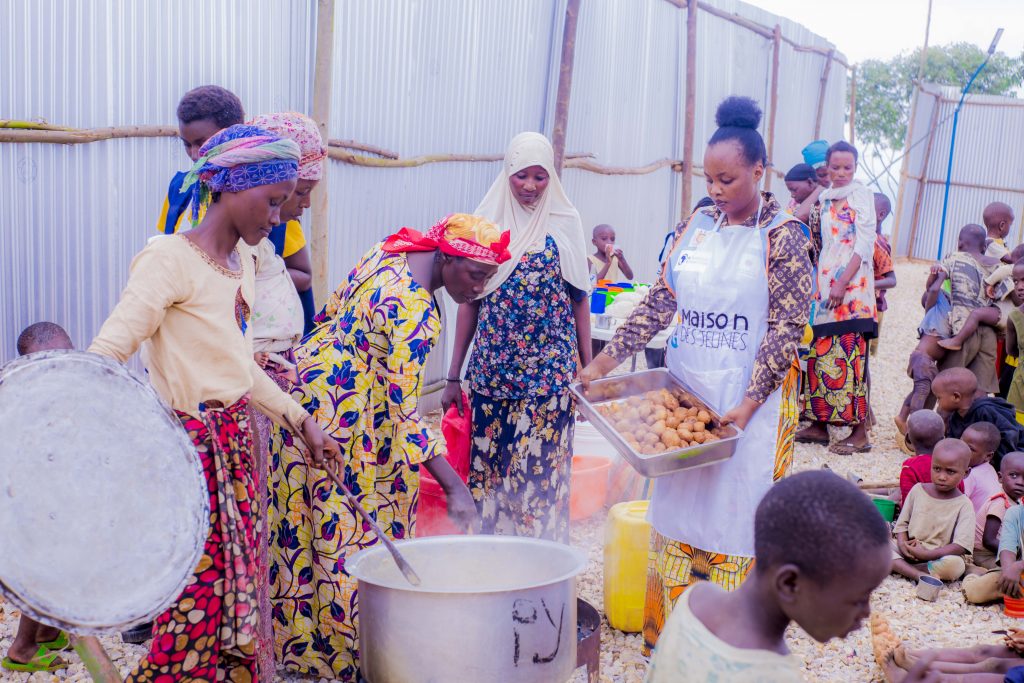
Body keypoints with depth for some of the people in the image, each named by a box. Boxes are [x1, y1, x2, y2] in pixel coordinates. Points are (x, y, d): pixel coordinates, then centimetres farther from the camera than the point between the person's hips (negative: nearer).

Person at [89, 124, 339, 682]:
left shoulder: (242, 262, 13)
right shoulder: (170, 258, -13)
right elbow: (107, 351, -22)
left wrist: (302, 422, 20)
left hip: (235, 443, 8)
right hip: (190, 444, -8)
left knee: (236, 589, 13)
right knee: (198, 595, -5)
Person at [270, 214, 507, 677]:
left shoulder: (390, 251, -1)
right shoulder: (417, 315, -27)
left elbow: (331, 310, 12)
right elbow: (403, 414, -28)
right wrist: (456, 488, -29)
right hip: (342, 409, -10)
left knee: (305, 516, 17)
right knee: (349, 528, -1)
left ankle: (295, 632, 30)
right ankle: (344, 648, 11)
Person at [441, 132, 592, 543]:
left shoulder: (565, 224, 3)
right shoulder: (487, 222, 6)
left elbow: (579, 300, 5)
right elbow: (469, 299, 8)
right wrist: (453, 377, 7)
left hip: (550, 375, -2)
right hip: (491, 373, 2)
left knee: (542, 470, 0)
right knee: (487, 469, 5)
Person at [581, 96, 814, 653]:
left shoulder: (784, 237, -8)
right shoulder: (696, 226, 7)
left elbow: (786, 329, -11)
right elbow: (661, 300, 7)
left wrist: (747, 405, -20)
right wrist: (605, 361, 1)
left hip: (751, 400, -5)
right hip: (686, 389, 5)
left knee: (736, 512, 0)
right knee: (679, 508, 10)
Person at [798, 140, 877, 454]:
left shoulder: (861, 196, -3)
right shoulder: (824, 198, 15)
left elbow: (864, 245, -10)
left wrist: (842, 284, -17)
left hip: (851, 287, -7)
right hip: (824, 286, 7)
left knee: (850, 357, -9)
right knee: (820, 353, 7)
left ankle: (860, 433, -5)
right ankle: (819, 424, 16)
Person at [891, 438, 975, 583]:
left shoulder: (963, 505, -5)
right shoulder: (917, 490, 6)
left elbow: (961, 546, -14)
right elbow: (902, 523, 11)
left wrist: (925, 554, -22)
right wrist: (902, 544, -12)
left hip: (938, 558, -3)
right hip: (908, 551, 3)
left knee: (955, 565, -36)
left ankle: (898, 567, -27)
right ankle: (919, 574, -34)